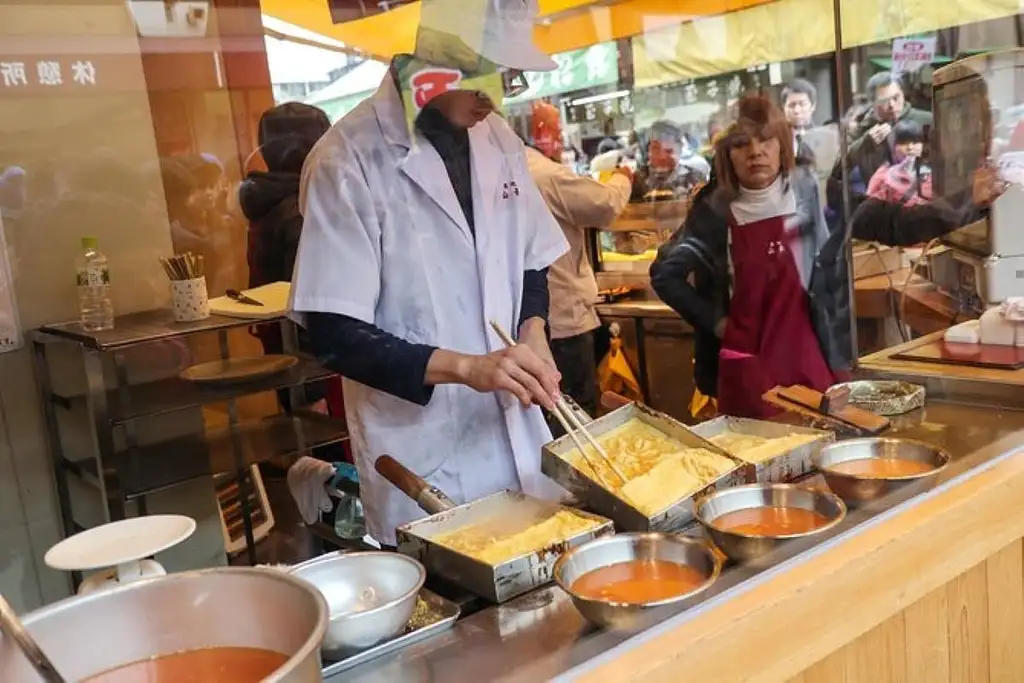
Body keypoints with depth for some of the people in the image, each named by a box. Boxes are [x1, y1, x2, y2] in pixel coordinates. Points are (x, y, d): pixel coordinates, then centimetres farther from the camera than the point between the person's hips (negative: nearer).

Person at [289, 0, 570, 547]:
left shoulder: (499, 140, 5)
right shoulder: (351, 160, -15)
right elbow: (334, 336, -17)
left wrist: (532, 331, -6)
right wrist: (466, 367, -27)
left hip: (518, 438, 6)